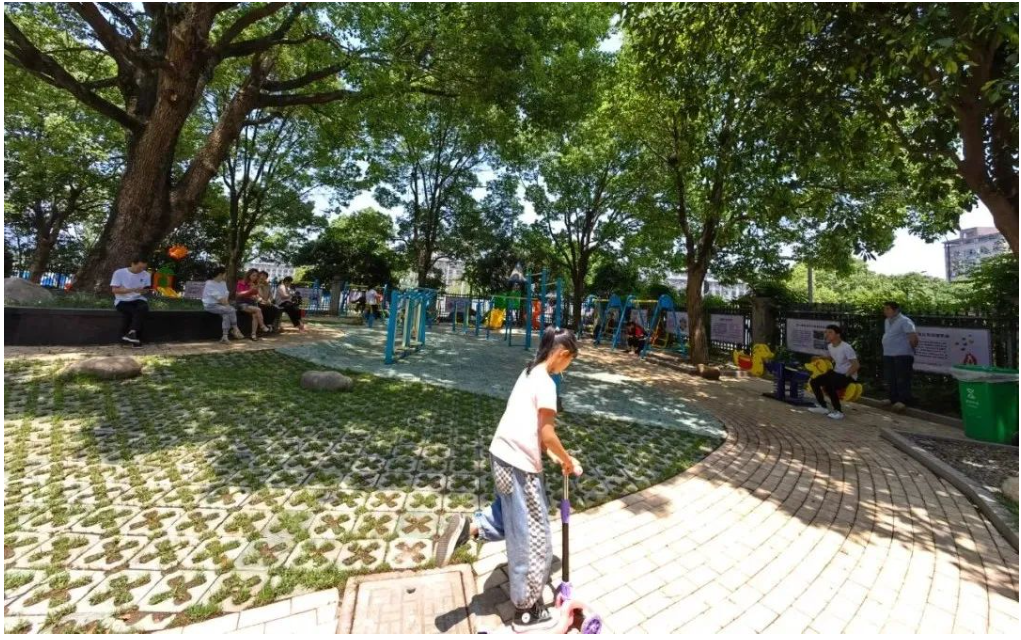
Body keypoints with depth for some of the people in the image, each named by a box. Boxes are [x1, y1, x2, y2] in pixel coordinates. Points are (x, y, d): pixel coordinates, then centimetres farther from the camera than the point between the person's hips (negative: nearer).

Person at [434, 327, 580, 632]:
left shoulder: (529, 373, 9)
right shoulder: (546, 383, -18)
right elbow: (547, 435, -19)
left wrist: (552, 455, 16)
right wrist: (568, 461, -2)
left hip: (503, 455, 9)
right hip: (519, 465, -8)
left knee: (513, 517, 29)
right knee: (530, 537, 10)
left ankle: (468, 526, 15)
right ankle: (527, 612, 29)